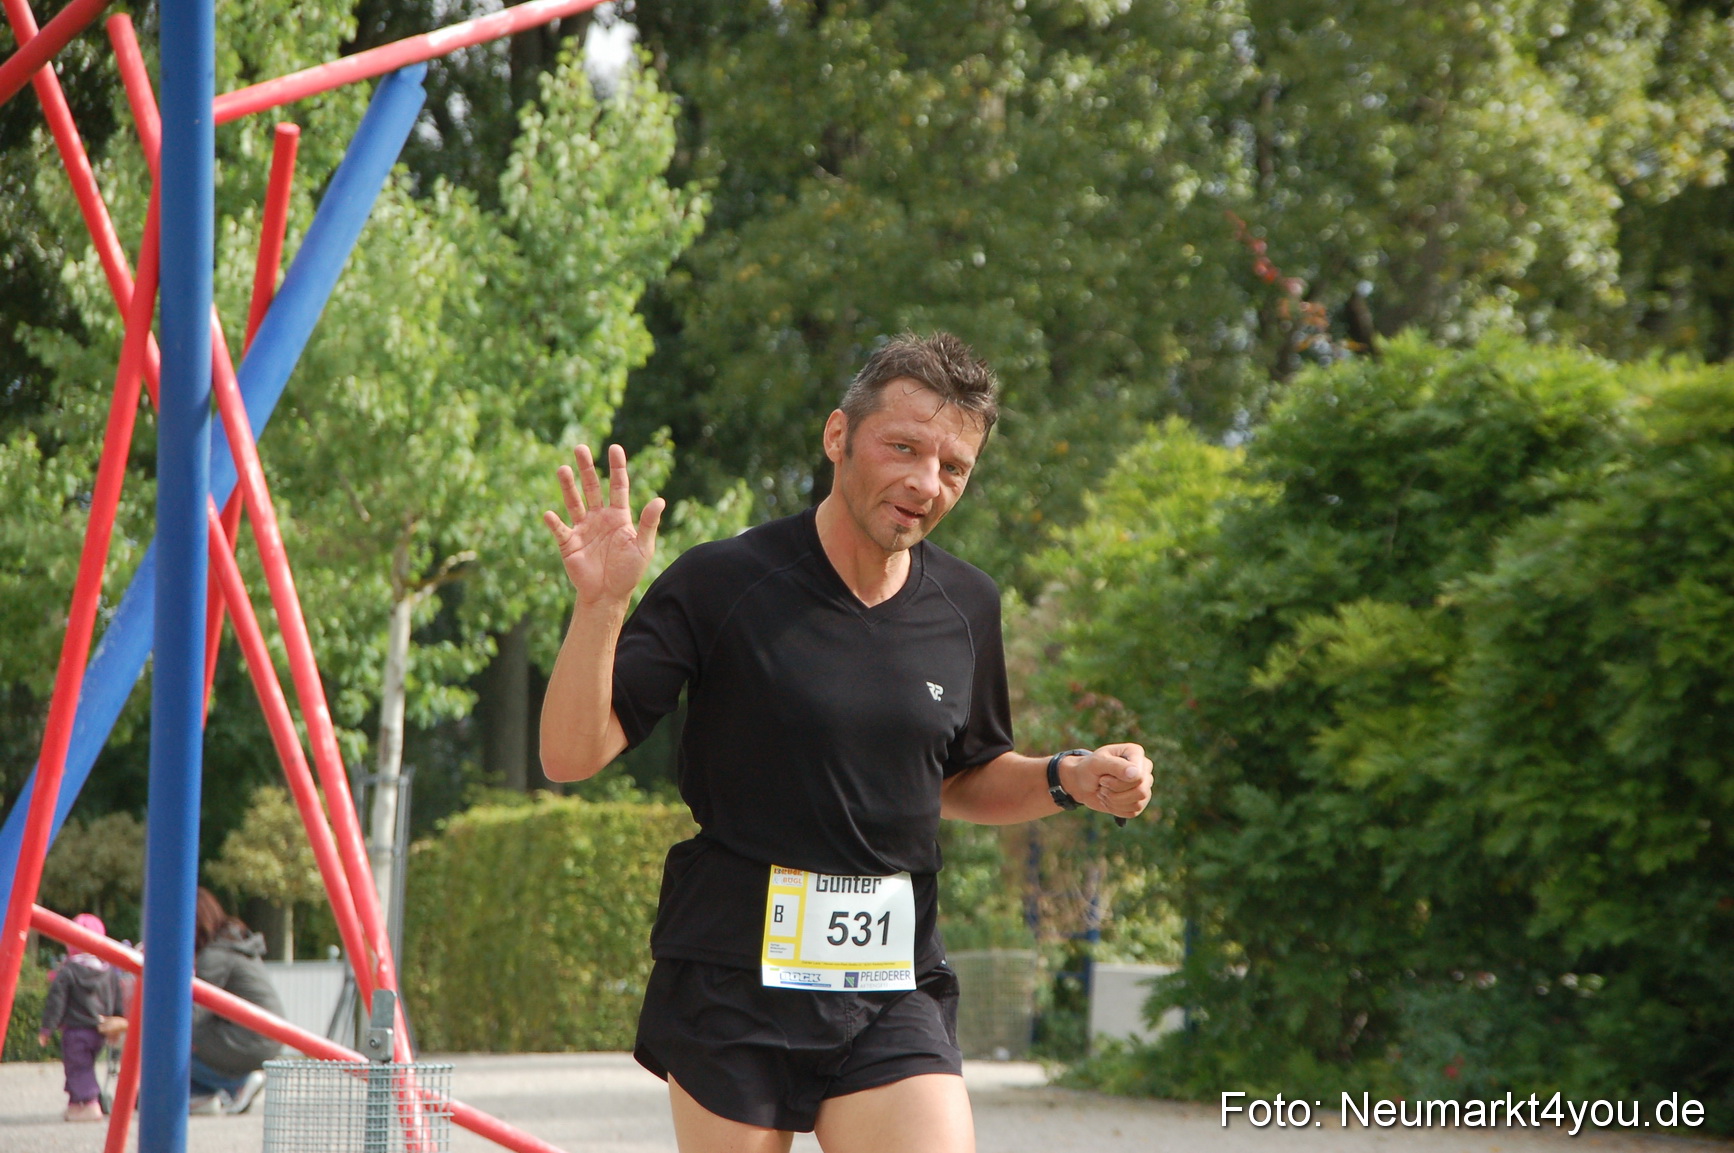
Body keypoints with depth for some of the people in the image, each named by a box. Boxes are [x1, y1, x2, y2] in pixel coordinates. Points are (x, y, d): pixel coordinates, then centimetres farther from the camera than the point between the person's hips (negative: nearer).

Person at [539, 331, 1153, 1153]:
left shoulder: (966, 608, 8)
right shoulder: (723, 583, -7)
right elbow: (571, 756, -9)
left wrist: (1068, 778, 5)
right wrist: (599, 605, -23)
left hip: (895, 993, 3)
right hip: (730, 981, -3)